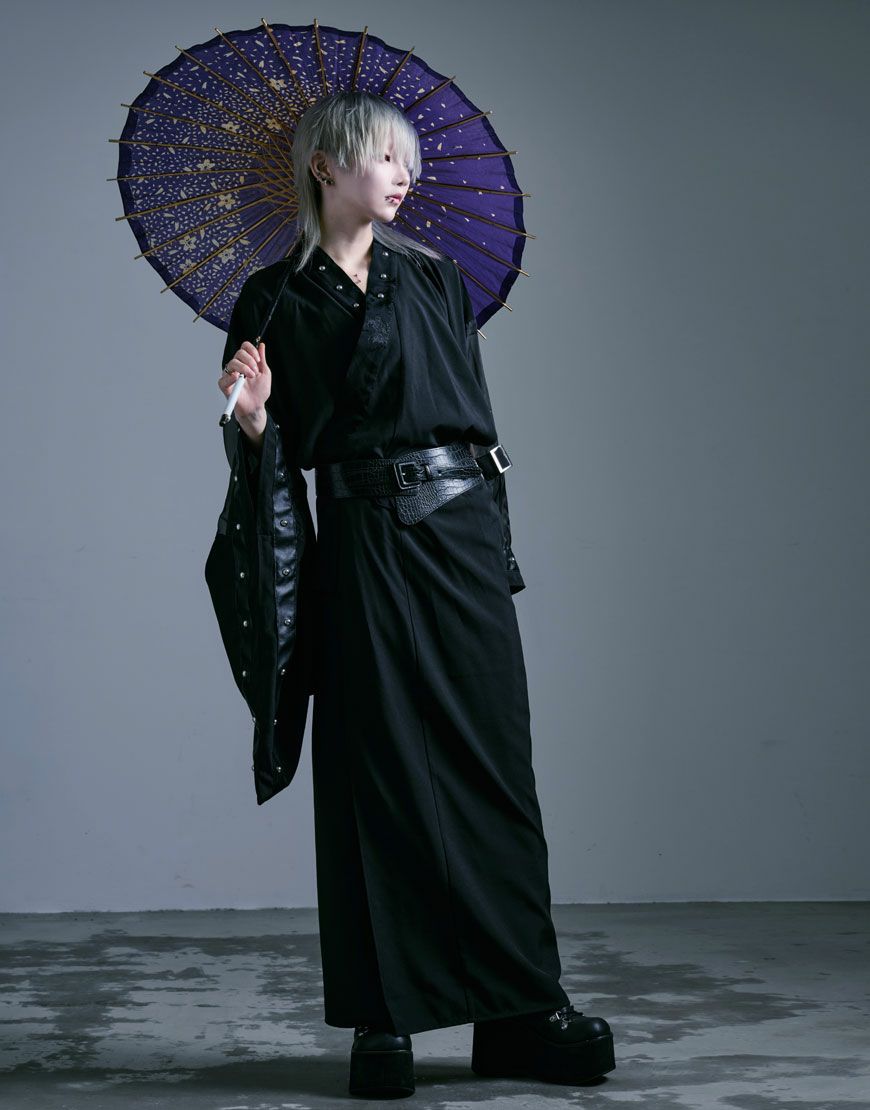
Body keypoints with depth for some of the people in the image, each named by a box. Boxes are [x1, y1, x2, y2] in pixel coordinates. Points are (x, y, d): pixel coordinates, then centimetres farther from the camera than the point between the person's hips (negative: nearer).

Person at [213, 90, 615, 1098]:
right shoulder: (273, 300, 4)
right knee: (380, 771, -2)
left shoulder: (435, 278, 14)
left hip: (464, 533, 3)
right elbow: (285, 450, 3)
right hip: (365, 546, -3)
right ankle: (385, 1019, 8)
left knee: (494, 760, 2)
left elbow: (478, 412, 16)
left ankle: (522, 1010, 10)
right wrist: (255, 418, -20)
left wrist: (496, 543, 11)